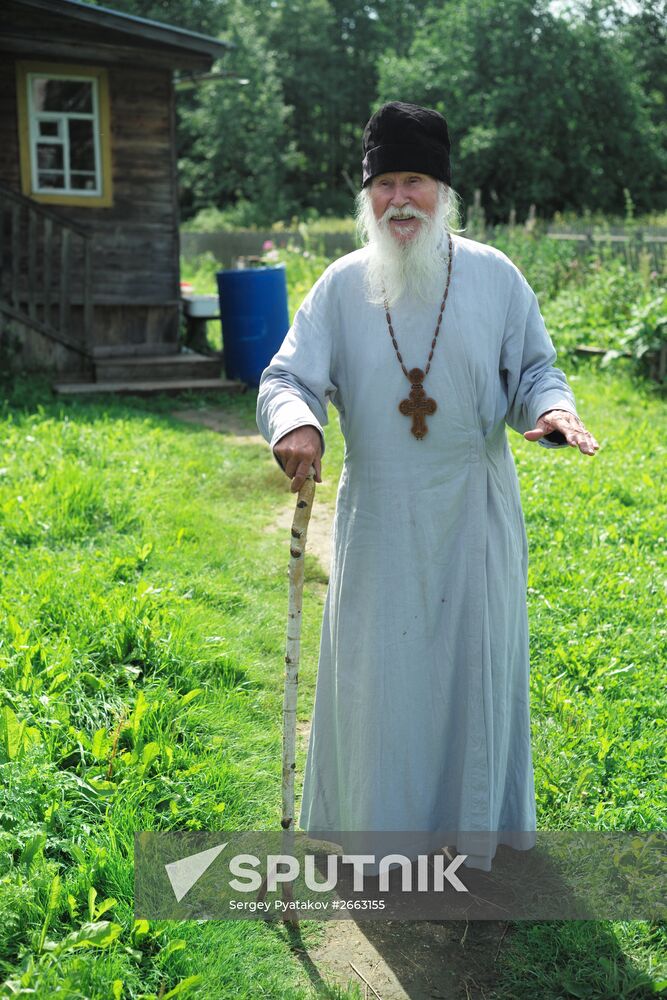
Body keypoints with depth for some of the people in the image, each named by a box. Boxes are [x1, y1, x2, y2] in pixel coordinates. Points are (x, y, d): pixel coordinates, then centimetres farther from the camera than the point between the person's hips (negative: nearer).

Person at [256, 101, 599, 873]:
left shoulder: (494, 276, -2)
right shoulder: (342, 285, -2)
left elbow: (533, 368, 5)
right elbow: (287, 377, -4)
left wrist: (551, 408, -19)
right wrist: (296, 423, -28)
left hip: (472, 511, 0)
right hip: (379, 513, 0)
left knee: (471, 659, 12)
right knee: (376, 666, 8)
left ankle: (472, 820, 33)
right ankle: (375, 818, 29)